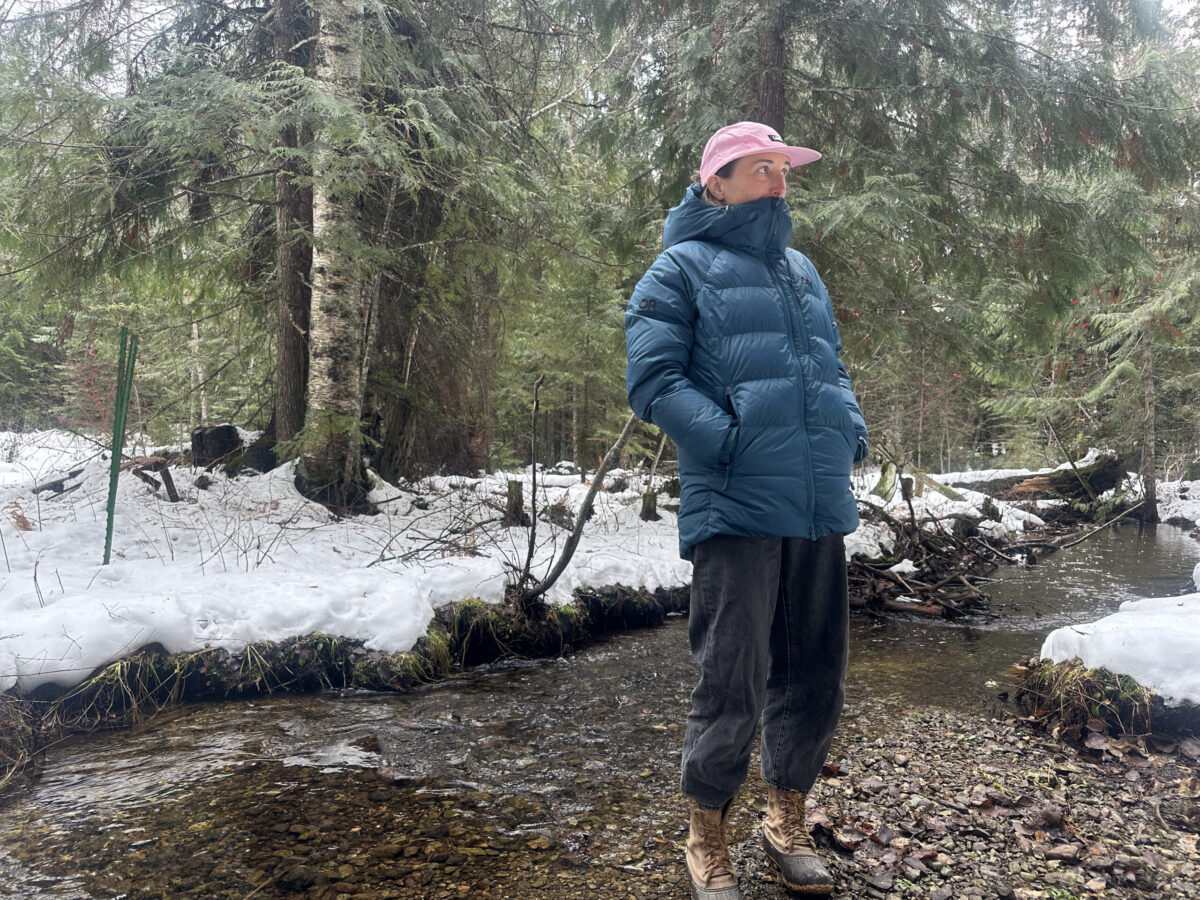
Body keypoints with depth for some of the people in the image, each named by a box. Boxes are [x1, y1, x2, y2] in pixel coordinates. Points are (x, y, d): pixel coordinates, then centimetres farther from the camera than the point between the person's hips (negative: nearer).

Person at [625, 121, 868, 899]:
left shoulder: (802, 271, 22)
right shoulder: (683, 268, 1)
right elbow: (652, 378, -9)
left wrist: (853, 428, 9)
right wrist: (729, 441, -17)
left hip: (819, 508, 7)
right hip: (736, 508, -7)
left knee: (816, 674, 13)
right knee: (733, 682, -3)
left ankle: (787, 821, 33)